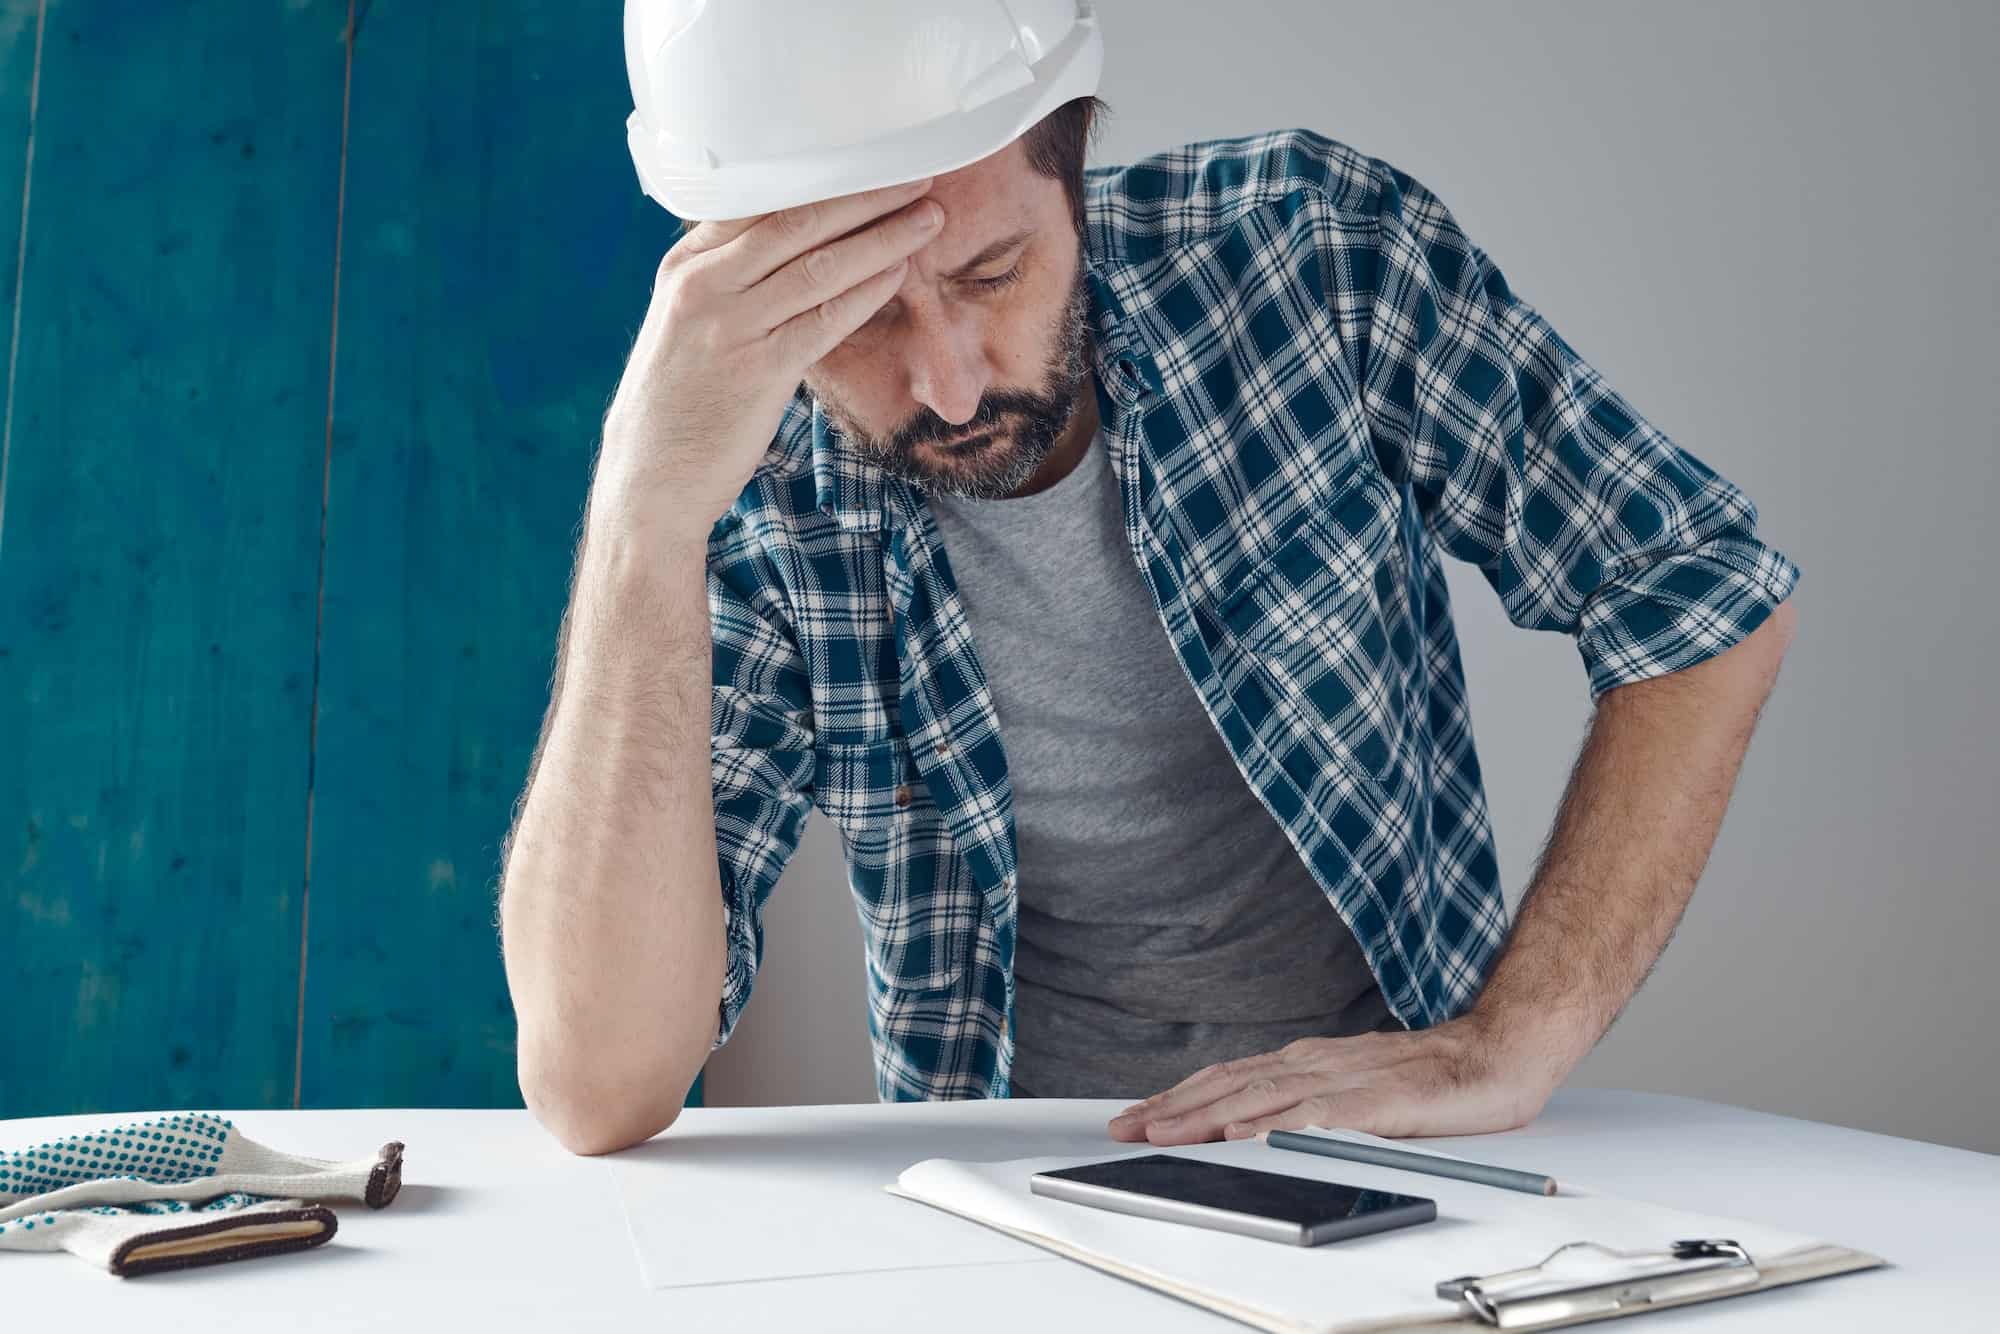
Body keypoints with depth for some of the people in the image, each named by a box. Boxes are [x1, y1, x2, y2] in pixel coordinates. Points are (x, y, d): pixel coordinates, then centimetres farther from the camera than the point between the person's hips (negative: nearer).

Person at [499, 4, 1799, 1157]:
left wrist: (1509, 1048, -15)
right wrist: (645, 514, -32)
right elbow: (598, 1088, -22)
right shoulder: (755, 499, -14)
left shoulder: (1310, 242, -13)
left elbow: (1712, 594, -7)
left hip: (1392, 1136, 1)